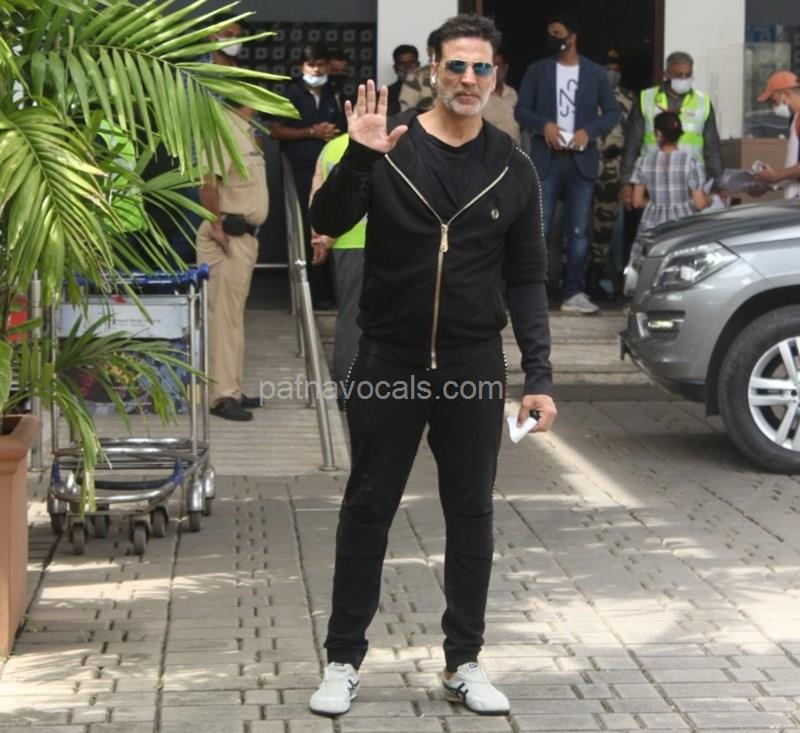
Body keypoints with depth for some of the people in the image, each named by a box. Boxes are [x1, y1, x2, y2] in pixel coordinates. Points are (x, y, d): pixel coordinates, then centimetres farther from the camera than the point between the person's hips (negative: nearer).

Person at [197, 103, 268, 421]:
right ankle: (222, 394, -5)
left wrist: (249, 228, 16)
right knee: (225, 314, -7)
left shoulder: (245, 129, 14)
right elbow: (208, 183, -27)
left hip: (245, 235, 10)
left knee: (234, 313, 14)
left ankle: (232, 390, 22)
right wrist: (216, 227, -22)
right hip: (228, 236, -10)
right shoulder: (225, 128, -17)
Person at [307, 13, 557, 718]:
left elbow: (526, 281, 4)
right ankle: (344, 660, 17)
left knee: (471, 514, 7)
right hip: (389, 361, -1)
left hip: (473, 367, 2)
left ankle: (464, 662, 20)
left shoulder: (513, 169, 1)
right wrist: (358, 158, -34)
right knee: (367, 508, 6)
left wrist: (539, 375, -4)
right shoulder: (389, 150, -5)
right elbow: (328, 222, -17)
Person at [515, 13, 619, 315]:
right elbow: (521, 110, 3)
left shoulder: (596, 73, 7)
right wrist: (544, 124, -16)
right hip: (546, 159, -1)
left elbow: (612, 112, 7)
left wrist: (589, 131, -11)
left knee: (579, 230, 3)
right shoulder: (537, 70, 6)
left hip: (581, 159, 1)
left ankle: (573, 293, 8)